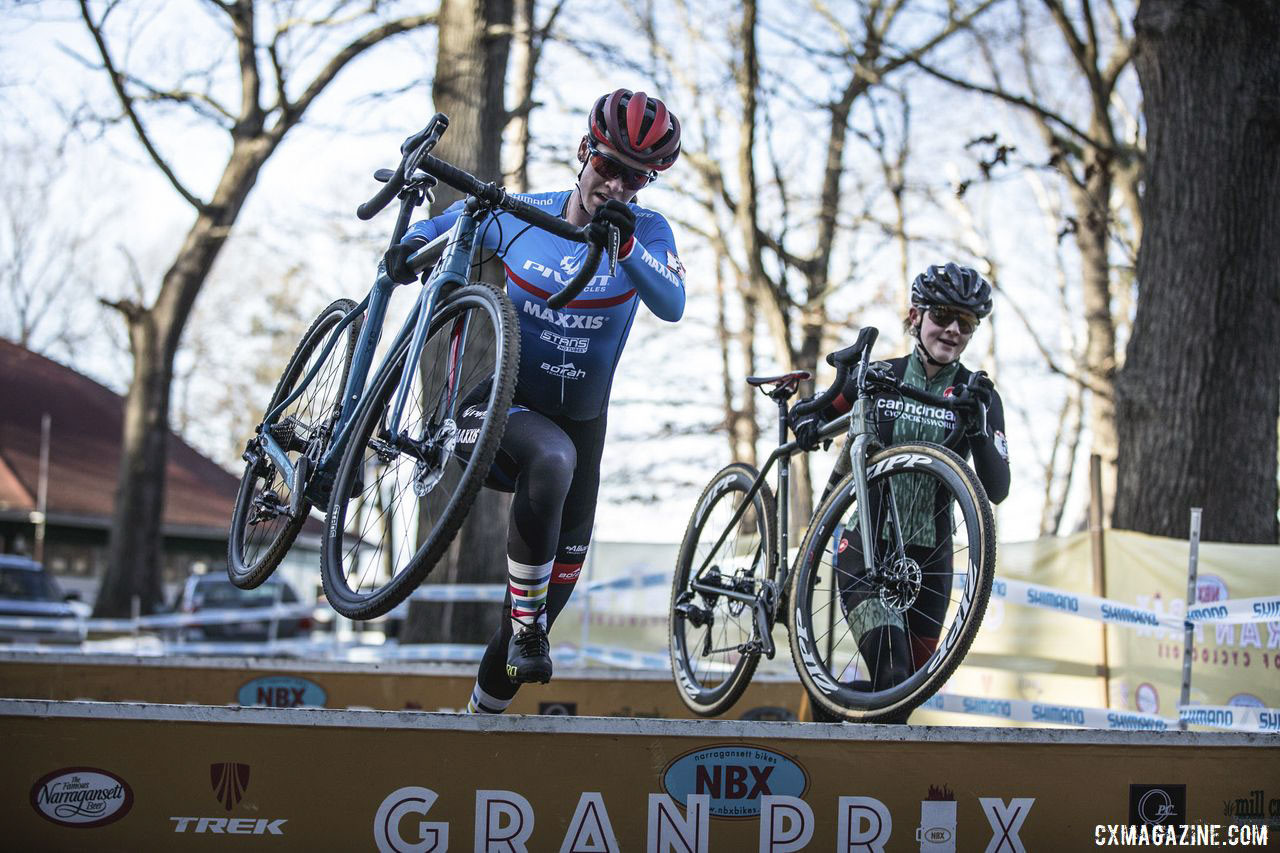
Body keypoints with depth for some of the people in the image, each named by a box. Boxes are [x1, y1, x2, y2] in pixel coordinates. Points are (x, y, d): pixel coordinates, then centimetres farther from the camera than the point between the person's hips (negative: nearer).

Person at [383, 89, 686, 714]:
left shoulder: (648, 231, -9)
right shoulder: (519, 215, -8)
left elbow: (671, 304, -28)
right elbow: (457, 218, 11)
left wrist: (626, 246, -44)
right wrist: (412, 243, -10)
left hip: (581, 415, 3)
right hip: (502, 397, -3)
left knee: (567, 559, 9)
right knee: (551, 458, -39)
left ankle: (487, 704, 31)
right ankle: (526, 623, -25)